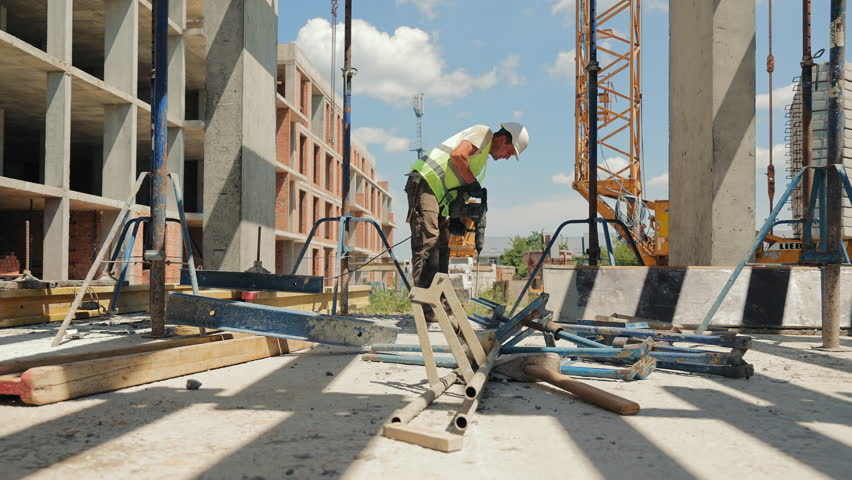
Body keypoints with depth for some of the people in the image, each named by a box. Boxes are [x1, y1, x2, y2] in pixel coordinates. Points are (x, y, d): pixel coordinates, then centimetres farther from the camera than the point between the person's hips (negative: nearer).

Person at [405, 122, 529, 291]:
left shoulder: (483, 160, 25)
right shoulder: (484, 132, -3)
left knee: (442, 245, 9)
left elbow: (461, 191, 21)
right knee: (428, 241, -17)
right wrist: (473, 183, -10)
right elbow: (458, 155, -21)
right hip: (425, 183, -11)